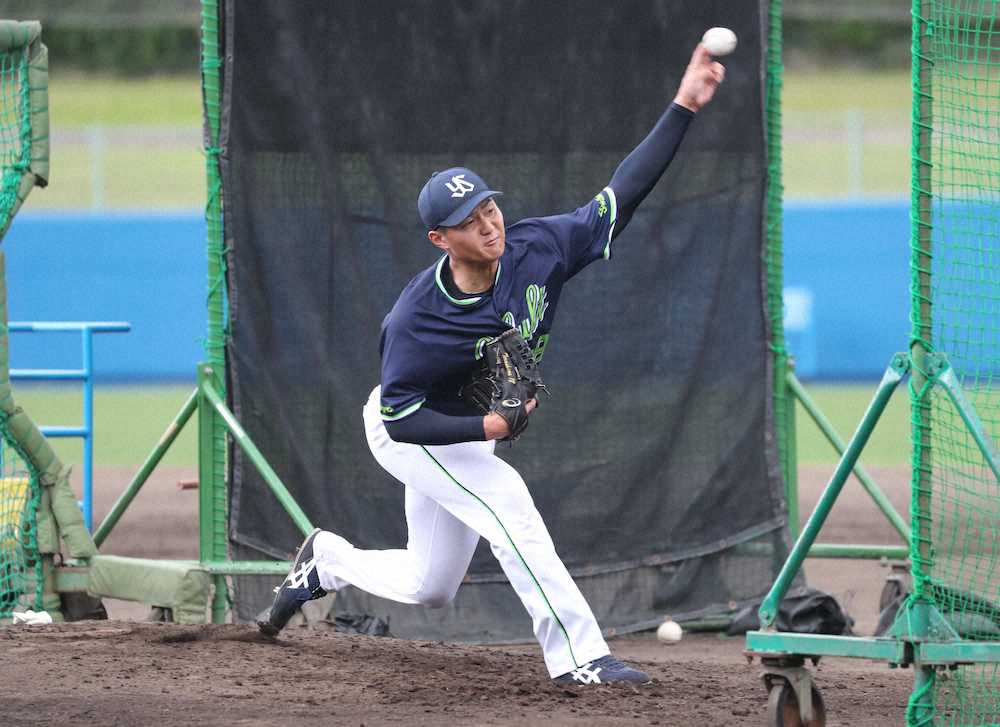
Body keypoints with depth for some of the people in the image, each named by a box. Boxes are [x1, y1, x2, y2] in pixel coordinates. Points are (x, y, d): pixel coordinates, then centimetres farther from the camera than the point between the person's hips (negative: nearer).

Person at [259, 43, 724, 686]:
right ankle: (578, 656, -26)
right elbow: (403, 417, -27)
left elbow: (623, 195, -22)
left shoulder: (537, 250, -22)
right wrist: (488, 427, -40)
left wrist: (684, 108, -31)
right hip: (407, 433, -7)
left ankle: (326, 560, 40)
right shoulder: (416, 318, -34)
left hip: (468, 431, 7)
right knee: (508, 505, -28)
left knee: (430, 587, 14)